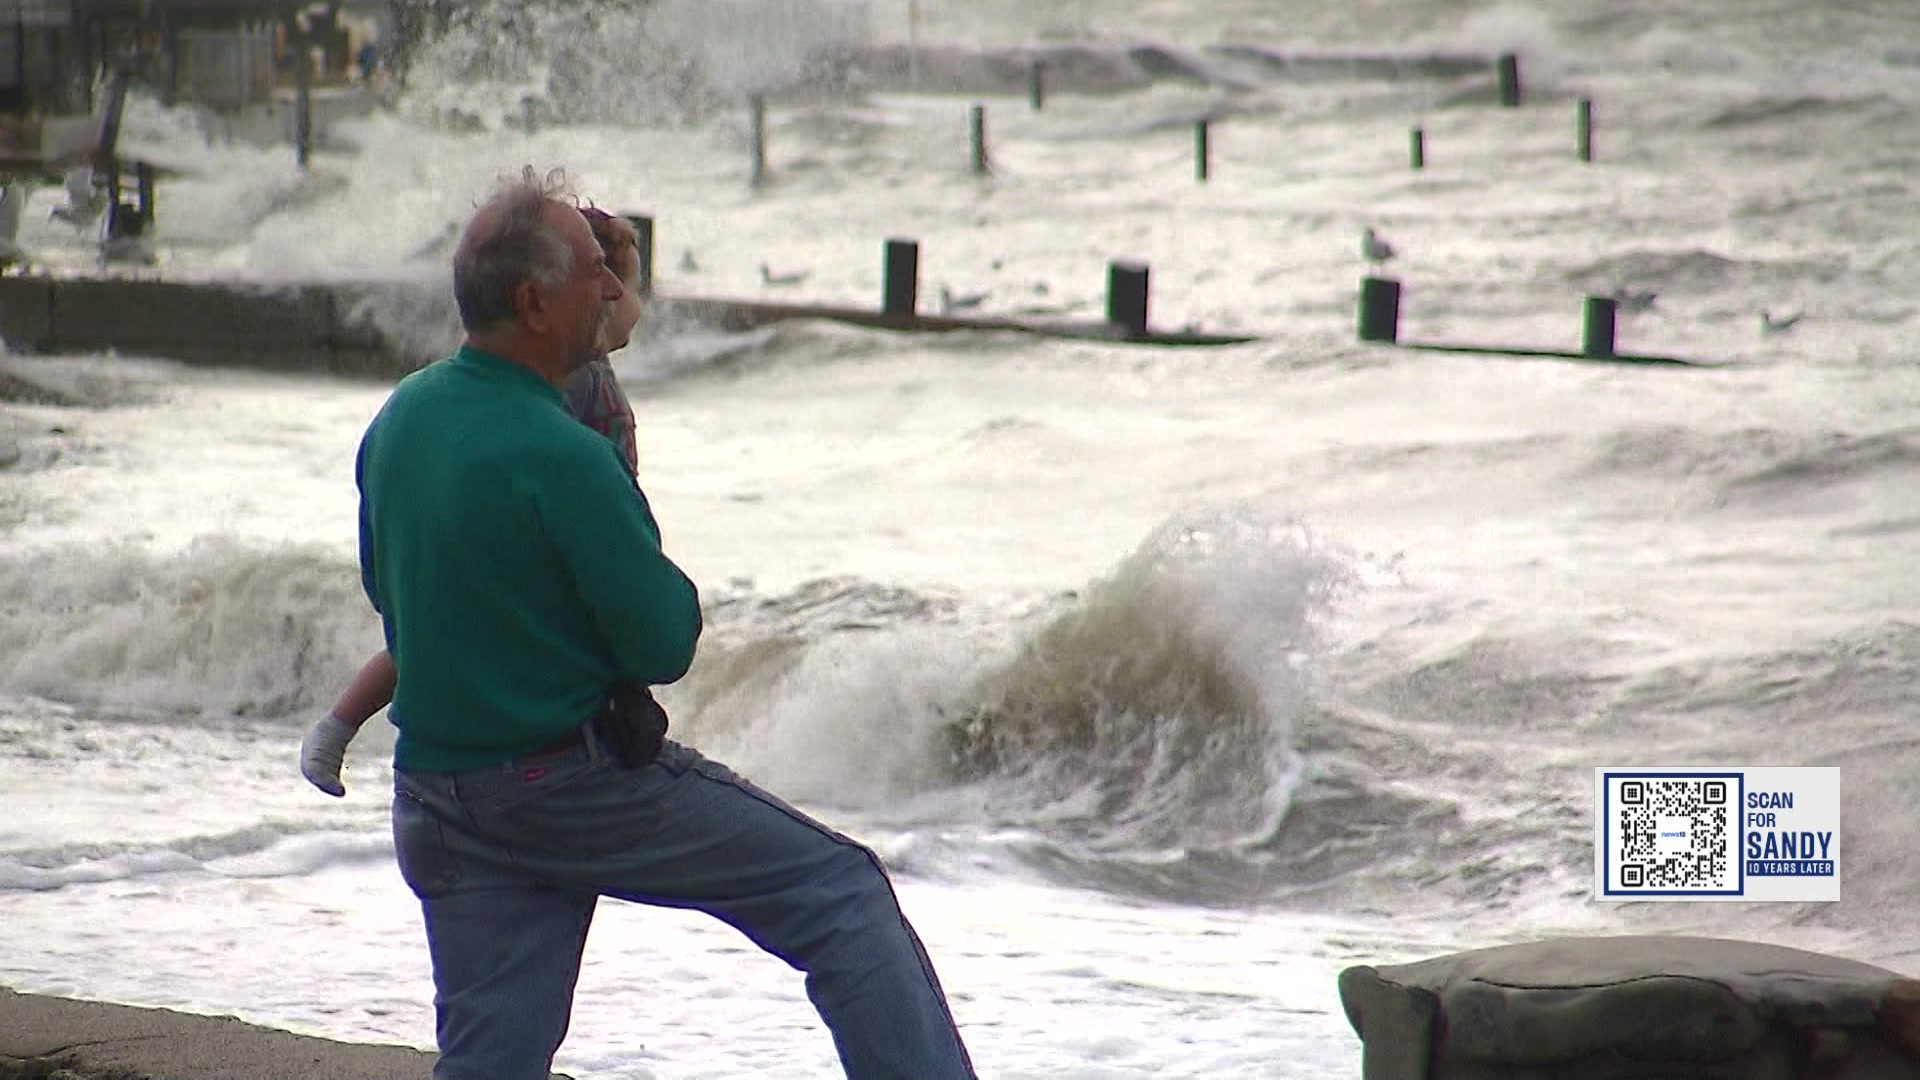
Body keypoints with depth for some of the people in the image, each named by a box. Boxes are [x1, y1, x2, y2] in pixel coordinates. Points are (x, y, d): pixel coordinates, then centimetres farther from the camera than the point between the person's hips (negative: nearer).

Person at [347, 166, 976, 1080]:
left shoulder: (397, 420, 3)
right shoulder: (562, 458, -22)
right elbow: (665, 643, -16)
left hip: (438, 806, 7)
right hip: (580, 788, -7)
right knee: (840, 892, 3)